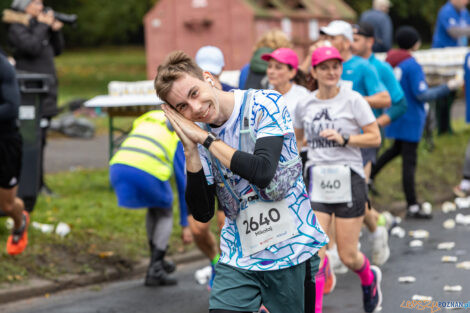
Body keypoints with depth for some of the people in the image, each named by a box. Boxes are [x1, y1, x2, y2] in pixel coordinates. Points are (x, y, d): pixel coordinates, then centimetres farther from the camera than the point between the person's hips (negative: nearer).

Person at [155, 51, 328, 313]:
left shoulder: (266, 103, -10)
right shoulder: (199, 136, 2)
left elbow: (263, 172, -24)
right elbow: (202, 213, -2)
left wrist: (206, 139, -18)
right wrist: (191, 151, -12)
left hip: (288, 249, -3)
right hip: (238, 259, 3)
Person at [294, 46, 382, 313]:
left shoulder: (353, 100, -5)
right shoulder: (304, 106, 6)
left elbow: (375, 138, -5)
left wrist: (343, 139, -17)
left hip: (348, 181, -2)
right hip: (317, 182, 3)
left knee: (348, 256, 4)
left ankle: (370, 278, 39)